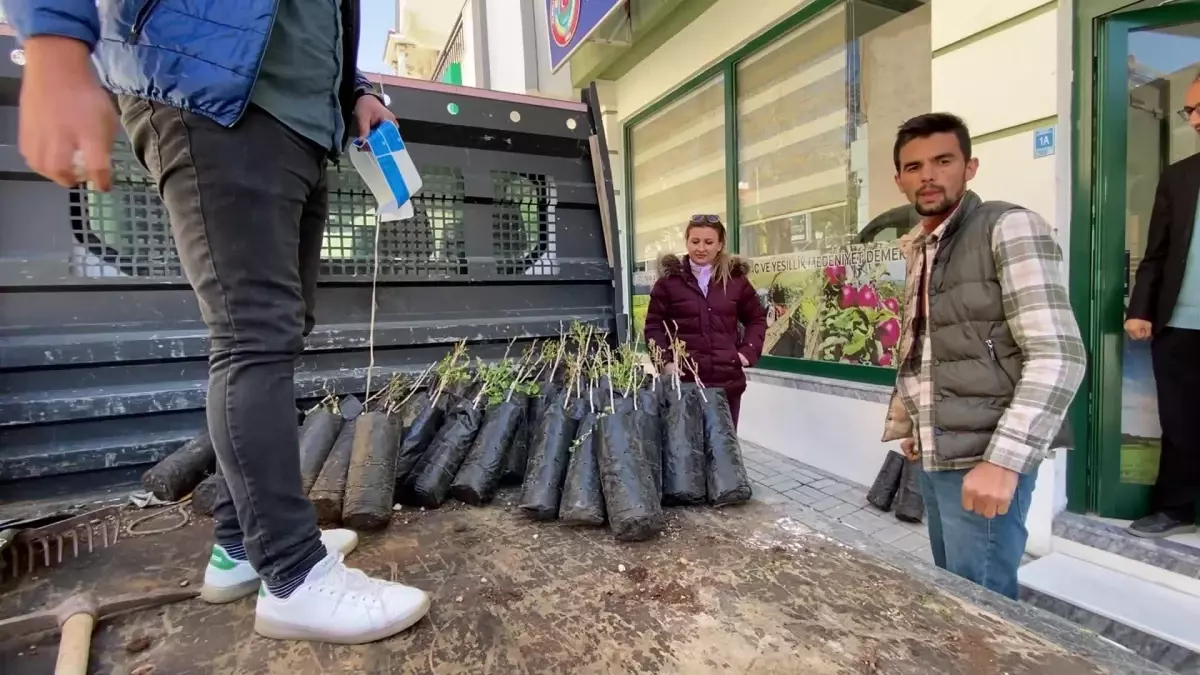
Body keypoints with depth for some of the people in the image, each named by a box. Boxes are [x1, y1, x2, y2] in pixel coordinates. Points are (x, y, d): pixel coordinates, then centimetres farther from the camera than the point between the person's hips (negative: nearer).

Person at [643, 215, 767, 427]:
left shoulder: (736, 279, 6)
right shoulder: (669, 279, 0)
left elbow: (757, 318, 17)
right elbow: (654, 324, 3)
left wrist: (749, 351, 3)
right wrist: (665, 361, -9)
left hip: (727, 379, 2)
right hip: (684, 379, -2)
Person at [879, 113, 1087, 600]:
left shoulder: (1009, 229, -8)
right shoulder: (918, 250, 13)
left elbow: (1058, 356, -17)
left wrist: (1003, 460, -24)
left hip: (983, 459, -7)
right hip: (935, 458, 7)